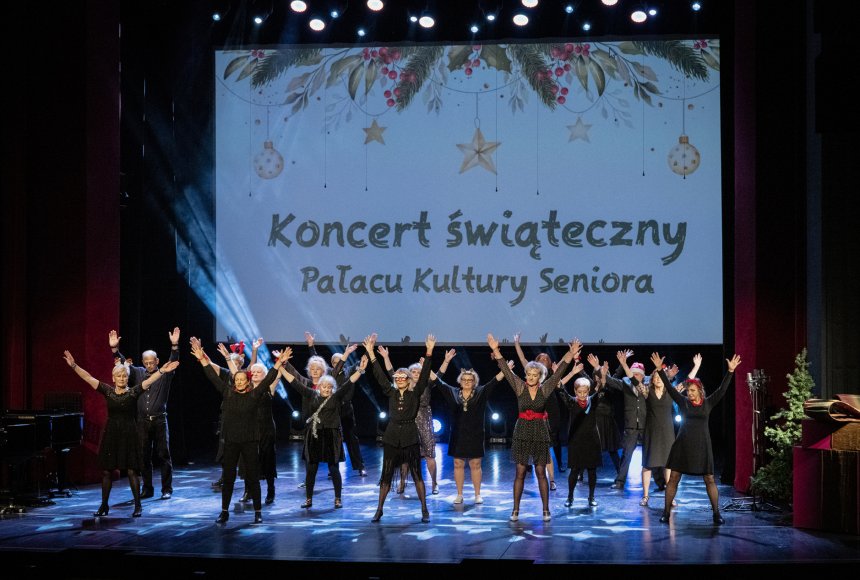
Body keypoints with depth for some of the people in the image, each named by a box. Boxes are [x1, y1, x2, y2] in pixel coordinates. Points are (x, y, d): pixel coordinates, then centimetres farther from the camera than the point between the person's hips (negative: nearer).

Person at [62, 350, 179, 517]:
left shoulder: (133, 391, -2)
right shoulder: (108, 391, 3)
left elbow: (149, 380, -15)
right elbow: (89, 378, -1)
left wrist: (162, 371, -29)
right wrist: (73, 365, -8)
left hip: (128, 434, -2)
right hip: (111, 434, 2)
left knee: (132, 470, -2)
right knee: (106, 470, 8)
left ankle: (138, 506, 5)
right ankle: (104, 505, 20)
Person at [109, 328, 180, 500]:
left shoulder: (164, 375, 1)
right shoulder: (138, 373, 10)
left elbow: (173, 362, -13)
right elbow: (124, 364, 5)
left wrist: (175, 346, -29)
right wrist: (114, 349, -9)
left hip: (160, 421, -3)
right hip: (142, 421, 3)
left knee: (164, 455, 0)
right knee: (144, 457, 8)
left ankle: (167, 489, 6)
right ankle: (147, 489, 17)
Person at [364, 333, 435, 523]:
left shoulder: (415, 393, 1)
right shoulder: (391, 393, 6)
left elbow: (424, 375, -7)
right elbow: (380, 376, 1)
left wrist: (429, 352, -16)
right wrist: (371, 353, -6)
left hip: (410, 436, -2)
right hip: (392, 436, 2)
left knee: (417, 474, 1)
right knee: (386, 475, 4)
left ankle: (425, 511, 7)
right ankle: (379, 510, 11)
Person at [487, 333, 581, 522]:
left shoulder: (545, 389, 0)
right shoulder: (520, 387, 0)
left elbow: (559, 371, -9)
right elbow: (506, 370, -8)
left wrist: (570, 355, -21)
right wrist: (496, 350, -18)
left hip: (540, 433, 0)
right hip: (522, 432, 0)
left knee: (541, 472, 3)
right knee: (520, 472, 2)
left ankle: (546, 510, 11)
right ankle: (515, 510, 8)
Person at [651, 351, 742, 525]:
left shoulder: (708, 403, 2)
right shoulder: (683, 401, 2)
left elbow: (722, 389, -5)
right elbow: (669, 388, -3)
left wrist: (731, 371, -13)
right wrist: (660, 369, -10)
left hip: (702, 445, 0)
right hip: (683, 444, 0)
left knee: (710, 480, 2)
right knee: (673, 478, 0)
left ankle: (716, 514, 11)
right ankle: (666, 512, 7)